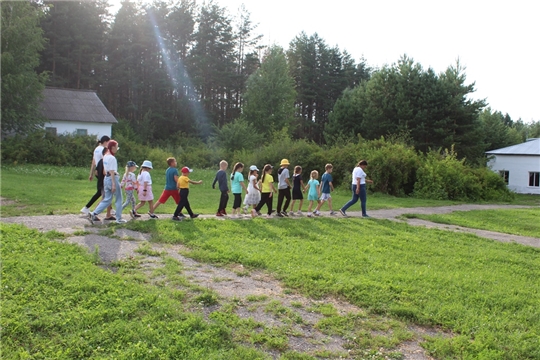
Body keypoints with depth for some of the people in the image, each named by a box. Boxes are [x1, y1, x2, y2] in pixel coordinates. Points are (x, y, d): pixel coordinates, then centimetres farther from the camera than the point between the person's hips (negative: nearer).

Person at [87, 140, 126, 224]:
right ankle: (119, 218, 12)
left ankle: (93, 214, 1)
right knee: (119, 199, 6)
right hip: (113, 179, -8)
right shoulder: (112, 158, -15)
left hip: (106, 178, 8)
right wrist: (114, 184, -21)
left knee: (107, 200, 11)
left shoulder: (105, 156, 12)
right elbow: (112, 172, -20)